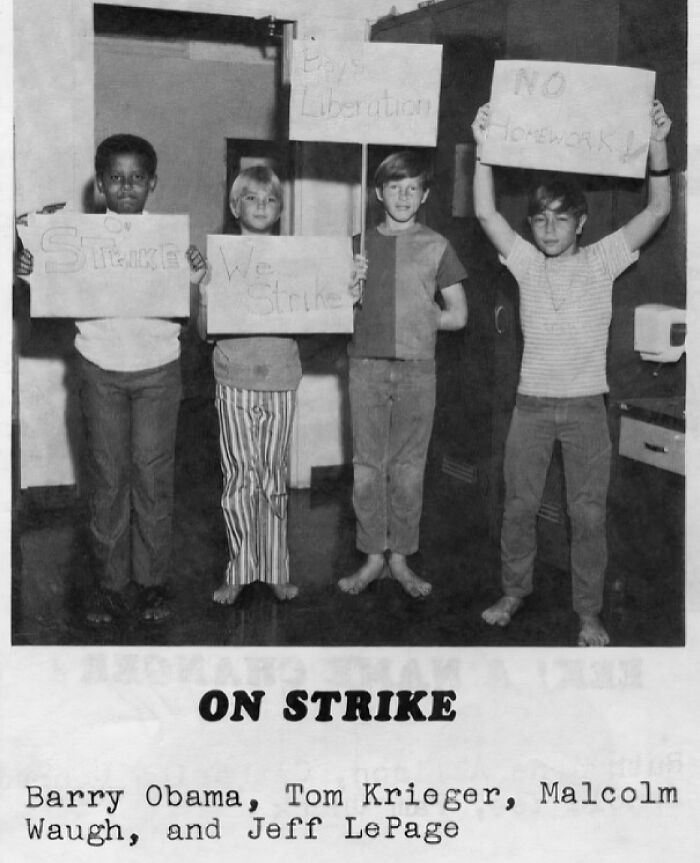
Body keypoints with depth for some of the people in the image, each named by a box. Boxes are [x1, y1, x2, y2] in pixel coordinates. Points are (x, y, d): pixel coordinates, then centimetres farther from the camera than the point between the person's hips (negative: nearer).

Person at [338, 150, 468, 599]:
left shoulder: (436, 246, 5)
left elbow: (457, 316, 7)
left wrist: (417, 320, 1)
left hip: (417, 368, -1)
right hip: (367, 365, 1)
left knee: (409, 466, 4)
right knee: (367, 464, 3)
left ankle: (400, 558, 15)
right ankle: (374, 556, 15)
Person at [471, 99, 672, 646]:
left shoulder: (602, 261, 1)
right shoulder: (527, 263, 4)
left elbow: (658, 211, -8)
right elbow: (485, 213, -7)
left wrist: (657, 146, -19)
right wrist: (484, 148, -16)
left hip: (586, 405, -1)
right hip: (533, 402, 1)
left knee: (589, 513, 3)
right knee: (520, 505, 10)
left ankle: (589, 614, 15)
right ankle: (515, 591, 29)